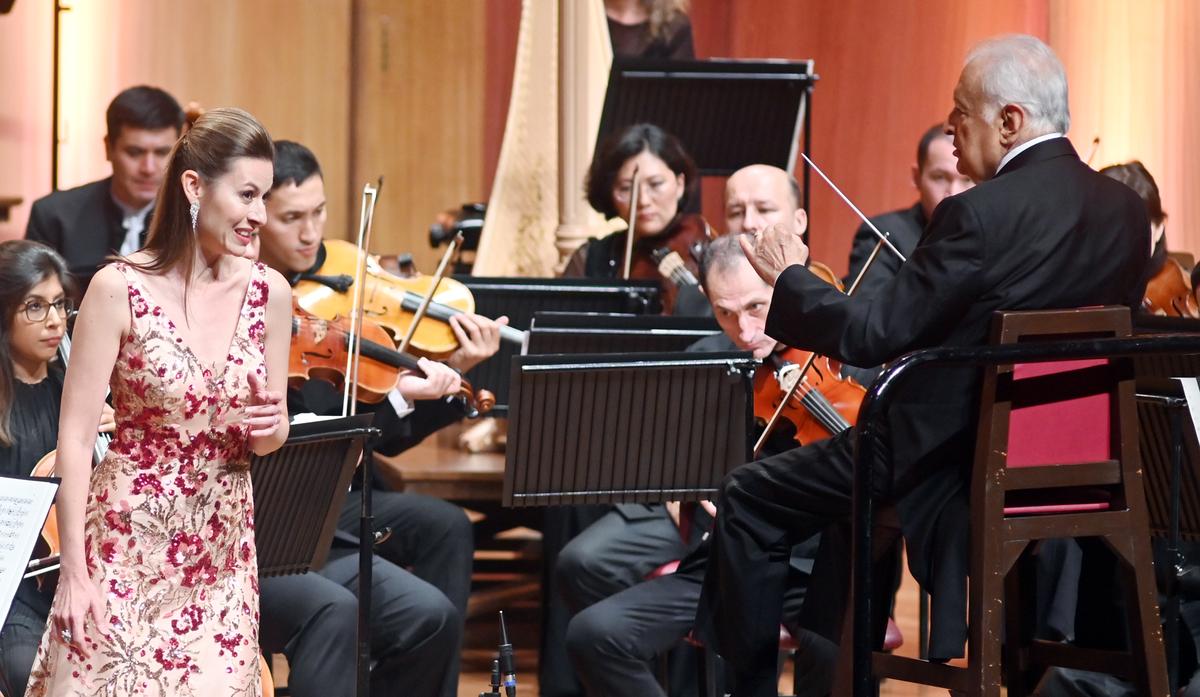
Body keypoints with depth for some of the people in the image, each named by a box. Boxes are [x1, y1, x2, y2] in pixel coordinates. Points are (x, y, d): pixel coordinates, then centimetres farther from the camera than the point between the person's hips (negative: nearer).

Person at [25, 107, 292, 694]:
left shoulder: (268, 293, 1)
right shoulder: (121, 289, -11)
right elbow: (76, 437, -10)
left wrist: (270, 427, -11)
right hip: (126, 550, -4)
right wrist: (74, 573, -13)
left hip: (222, 554, 4)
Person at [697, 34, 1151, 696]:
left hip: (948, 461, -8)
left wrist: (789, 279, -3)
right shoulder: (1126, 212, -2)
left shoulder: (979, 214, -24)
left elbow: (868, 335, -20)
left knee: (748, 500, 9)